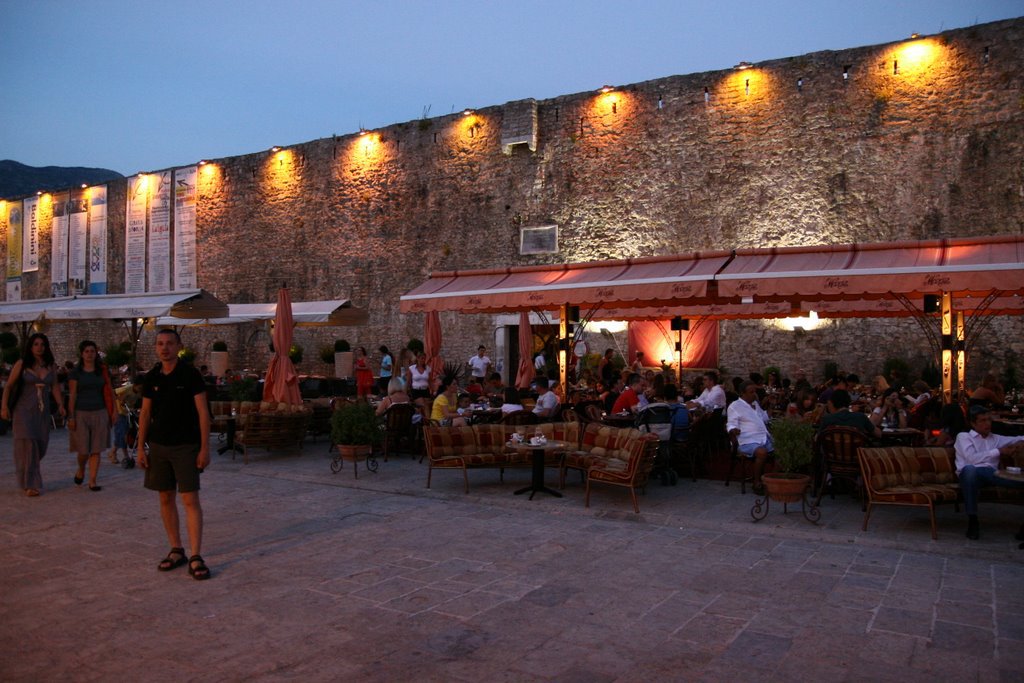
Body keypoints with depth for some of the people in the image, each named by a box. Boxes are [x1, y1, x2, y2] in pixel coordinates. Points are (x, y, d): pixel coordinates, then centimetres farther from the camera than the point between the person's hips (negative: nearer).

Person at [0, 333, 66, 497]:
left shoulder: (50, 367, 8)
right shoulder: (21, 364, -2)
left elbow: (55, 387, 10)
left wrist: (60, 405, -1)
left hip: (43, 410, 4)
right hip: (24, 409, -4)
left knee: (41, 445, 6)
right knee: (27, 444, -9)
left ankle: (25, 473, 33)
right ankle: (29, 485, -4)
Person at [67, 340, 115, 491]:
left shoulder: (102, 371, 9)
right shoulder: (76, 373, 2)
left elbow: (109, 392, 11)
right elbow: (72, 396, -1)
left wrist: (113, 412, 6)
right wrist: (71, 417, -5)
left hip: (99, 413, 2)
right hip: (81, 413, -2)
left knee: (96, 450, 1)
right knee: (83, 450, -2)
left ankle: (92, 481, 7)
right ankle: (81, 470, 28)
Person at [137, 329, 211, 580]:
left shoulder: (190, 374, -7)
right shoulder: (151, 377, 6)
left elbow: (202, 412, -8)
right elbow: (145, 413, 11)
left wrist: (204, 448, -12)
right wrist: (141, 448, 6)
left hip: (185, 446, -5)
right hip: (158, 446, 5)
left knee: (190, 499, -7)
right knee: (166, 499, 9)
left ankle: (195, 557, -5)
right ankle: (176, 551, 21)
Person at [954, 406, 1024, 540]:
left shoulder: (995, 438, 32)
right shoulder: (963, 436, 15)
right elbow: (972, 458, -3)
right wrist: (998, 451, 1)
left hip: (992, 473, 4)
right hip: (972, 473, -4)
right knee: (969, 469, -44)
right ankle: (972, 520, -35)